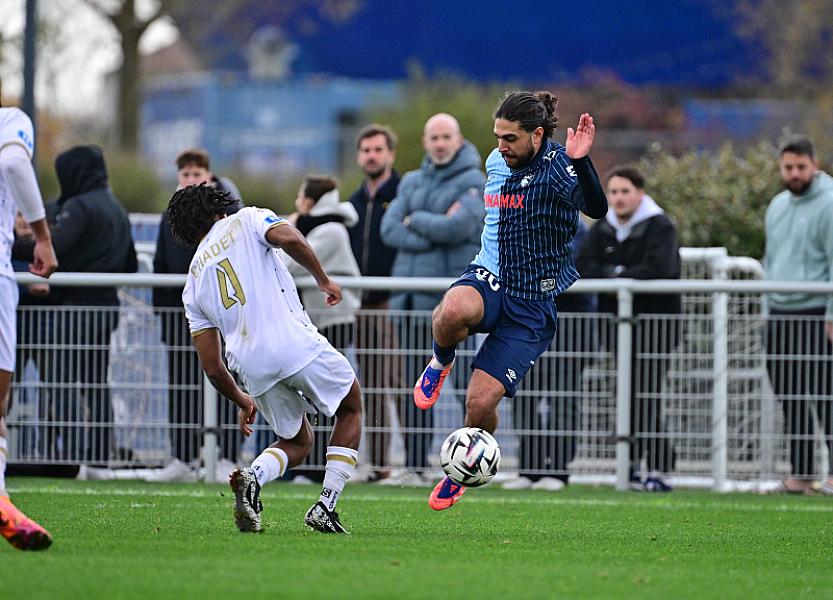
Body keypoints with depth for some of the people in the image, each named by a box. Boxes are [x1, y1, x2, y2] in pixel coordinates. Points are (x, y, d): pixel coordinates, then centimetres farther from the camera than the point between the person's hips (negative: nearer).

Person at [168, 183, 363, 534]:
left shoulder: (193, 285, 21)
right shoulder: (246, 220, 13)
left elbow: (212, 367, 17)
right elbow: (289, 238, -11)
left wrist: (241, 401, 33)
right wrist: (323, 280, 4)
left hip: (252, 366, 4)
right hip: (295, 341, -4)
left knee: (296, 443, 24)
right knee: (350, 408, 22)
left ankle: (253, 477, -9)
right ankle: (326, 508, 7)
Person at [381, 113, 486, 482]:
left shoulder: (474, 183, 0)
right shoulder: (412, 182, 17)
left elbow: (456, 227, -16)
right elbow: (389, 229, 3)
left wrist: (414, 220, -1)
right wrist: (435, 231, -10)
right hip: (410, 298, 5)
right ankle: (415, 463, 10)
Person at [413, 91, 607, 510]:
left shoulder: (556, 166, -14)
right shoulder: (497, 162, 6)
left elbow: (595, 208, -35)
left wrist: (580, 162, -51)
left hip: (532, 306, -4)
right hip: (489, 280, 4)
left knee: (480, 402, -11)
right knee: (455, 310, -37)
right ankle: (441, 363, -2)